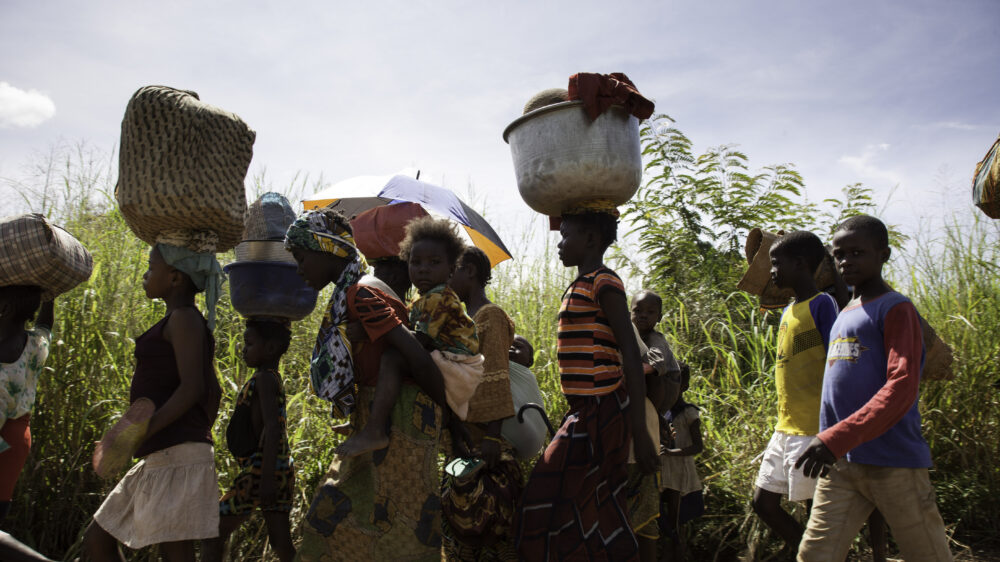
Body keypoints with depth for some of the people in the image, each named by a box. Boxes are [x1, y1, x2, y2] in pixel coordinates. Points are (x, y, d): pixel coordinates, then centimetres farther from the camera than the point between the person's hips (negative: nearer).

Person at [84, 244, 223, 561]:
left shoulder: (184, 318, -9)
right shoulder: (183, 324, 19)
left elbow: (192, 387, -20)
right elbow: (214, 393, 20)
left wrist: (140, 432, -25)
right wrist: (200, 439, 24)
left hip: (177, 456, -10)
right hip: (159, 459, 10)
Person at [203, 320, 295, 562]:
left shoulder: (264, 379, -11)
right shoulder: (273, 379, 18)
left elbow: (272, 428, -22)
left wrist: (266, 478, -27)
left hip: (261, 468, -9)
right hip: (283, 469, 9)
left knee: (212, 534, 2)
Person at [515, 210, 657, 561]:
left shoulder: (603, 282, -12)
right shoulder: (582, 285, 16)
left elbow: (631, 355, -19)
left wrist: (640, 432, -22)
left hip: (601, 411, -9)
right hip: (585, 411, 9)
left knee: (553, 505, -4)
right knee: (600, 514, 15)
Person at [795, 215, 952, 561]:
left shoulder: (895, 309, -6)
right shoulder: (843, 314, 17)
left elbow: (901, 389, -19)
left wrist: (835, 439, -26)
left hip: (894, 463, -6)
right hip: (841, 464, 7)